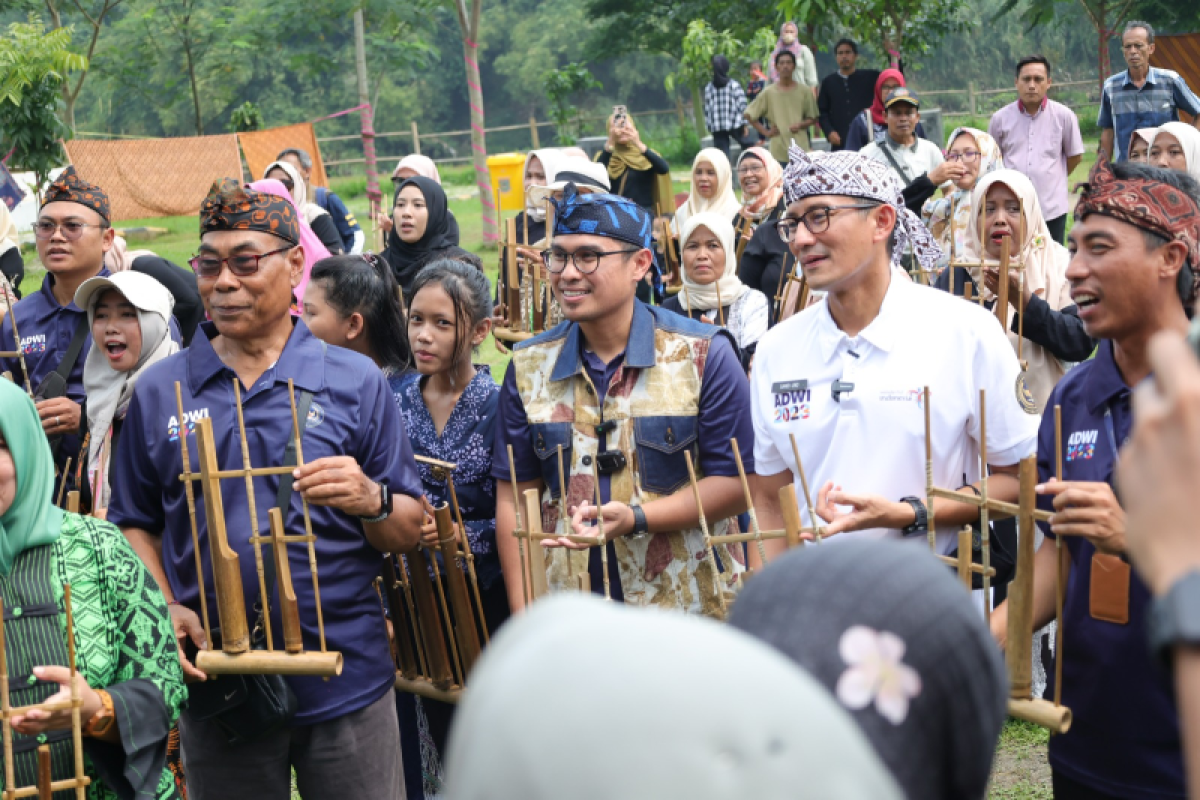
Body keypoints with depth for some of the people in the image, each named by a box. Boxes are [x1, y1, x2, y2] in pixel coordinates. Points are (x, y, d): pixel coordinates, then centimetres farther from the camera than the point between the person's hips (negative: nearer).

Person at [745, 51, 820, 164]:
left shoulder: (804, 92, 3)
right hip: (779, 153, -1)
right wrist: (765, 132, 0)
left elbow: (813, 118, 11)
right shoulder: (769, 93, 1)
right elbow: (748, 114, 6)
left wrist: (801, 125, -9)